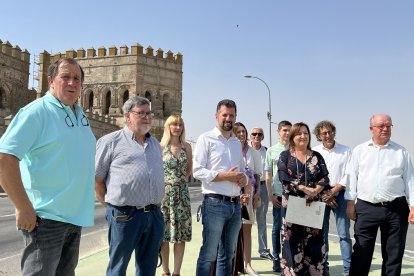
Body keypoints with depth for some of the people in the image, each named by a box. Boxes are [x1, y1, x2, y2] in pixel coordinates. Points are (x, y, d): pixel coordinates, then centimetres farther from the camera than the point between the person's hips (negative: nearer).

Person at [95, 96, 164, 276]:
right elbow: (96, 179, -3)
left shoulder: (156, 144, 15)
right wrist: (111, 204, -2)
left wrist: (153, 205, 14)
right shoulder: (111, 141, -4)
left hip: (154, 215, 6)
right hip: (125, 215, -5)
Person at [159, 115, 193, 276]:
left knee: (181, 234, 3)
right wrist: (165, 180, -1)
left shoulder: (186, 147, 7)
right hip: (164, 192, -3)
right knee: (164, 234, 3)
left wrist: (181, 180, 8)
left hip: (182, 193, 3)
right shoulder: (161, 146, -2)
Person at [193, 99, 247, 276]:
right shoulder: (206, 139, -4)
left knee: (227, 255, 15)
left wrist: (243, 178, -3)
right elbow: (197, 171, -12)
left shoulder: (237, 143, 16)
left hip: (235, 204, 7)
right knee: (208, 255, -2)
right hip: (215, 203, -6)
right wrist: (225, 176, -17)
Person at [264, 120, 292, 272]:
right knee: (277, 227, 7)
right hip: (278, 195, 0)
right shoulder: (271, 150, 5)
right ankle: (276, 259, 17)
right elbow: (268, 176, 5)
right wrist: (271, 195, -1)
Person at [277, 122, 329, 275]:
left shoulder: (317, 156, 11)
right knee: (293, 241, 0)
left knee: (314, 240, 2)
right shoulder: (285, 156, 4)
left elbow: (324, 178, 2)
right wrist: (304, 188, -18)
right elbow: (283, 177, -10)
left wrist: (314, 192, -15)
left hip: (314, 205, 2)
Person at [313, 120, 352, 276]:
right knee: (321, 233, 6)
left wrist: (332, 192, -10)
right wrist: (323, 195, -6)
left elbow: (347, 175, -3)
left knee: (344, 233, -3)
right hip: (320, 196, 1)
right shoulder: (314, 152, 4)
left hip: (340, 194, -1)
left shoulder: (345, 151, 2)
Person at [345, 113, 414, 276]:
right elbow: (352, 177, 6)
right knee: (361, 252, 5)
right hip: (366, 208, 0)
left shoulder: (401, 152, 6)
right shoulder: (359, 150, 6)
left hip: (396, 209, 1)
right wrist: (350, 203, 2)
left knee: (394, 254, 10)